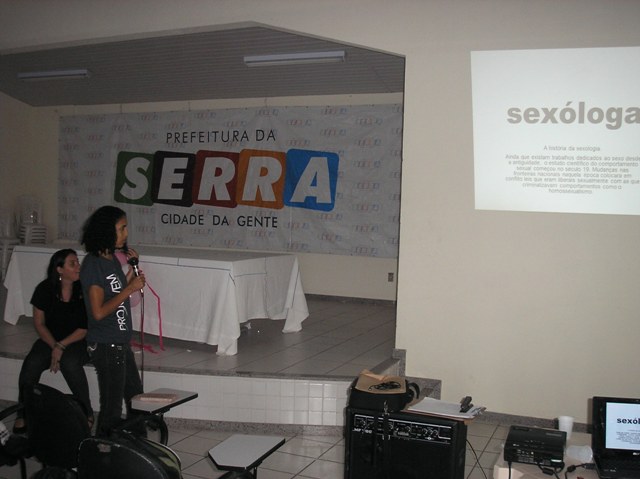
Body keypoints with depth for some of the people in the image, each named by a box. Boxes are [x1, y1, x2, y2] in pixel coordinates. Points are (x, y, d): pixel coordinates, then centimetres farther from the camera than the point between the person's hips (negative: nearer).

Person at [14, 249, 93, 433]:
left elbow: (86, 328, -9)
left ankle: (87, 413, -18)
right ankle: (22, 414, -7)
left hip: (78, 342, -2)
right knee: (32, 364, -25)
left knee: (70, 361, -33)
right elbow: (39, 323, 0)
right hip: (50, 340, 3)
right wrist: (55, 347, -13)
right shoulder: (45, 289, -3)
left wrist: (62, 346, -17)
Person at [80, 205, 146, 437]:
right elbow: (99, 311, -22)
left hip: (121, 344, 9)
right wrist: (130, 289, -19)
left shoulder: (113, 259, 7)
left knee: (136, 397, 21)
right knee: (112, 406, 3)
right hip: (106, 346, -9)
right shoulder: (93, 264, -18)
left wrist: (132, 269, 5)